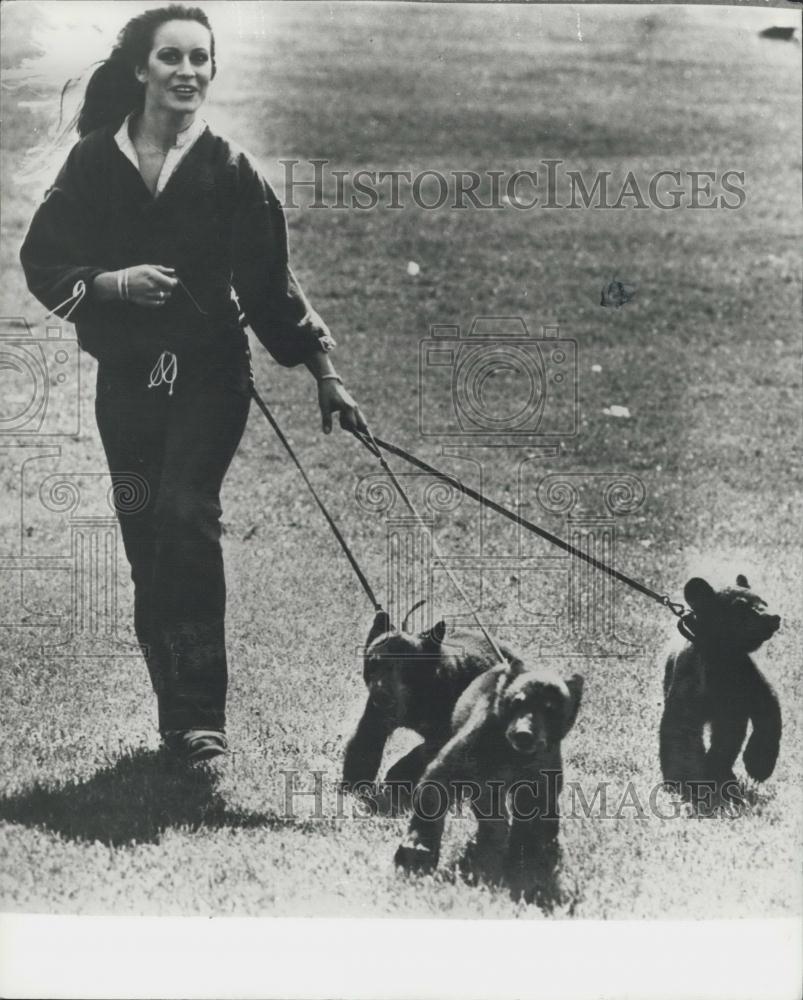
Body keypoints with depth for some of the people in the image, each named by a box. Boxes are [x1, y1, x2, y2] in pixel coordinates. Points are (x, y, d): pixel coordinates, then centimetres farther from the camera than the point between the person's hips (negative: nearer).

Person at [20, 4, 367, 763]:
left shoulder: (228, 170, -1)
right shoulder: (96, 163, 1)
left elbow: (269, 283, 4)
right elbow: (42, 260, 3)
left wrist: (323, 372, 1)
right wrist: (112, 283, -15)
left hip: (209, 375, -2)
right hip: (126, 380, 2)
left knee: (186, 516, -20)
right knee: (146, 544, 4)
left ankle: (200, 715, -19)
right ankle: (177, 713, 16)